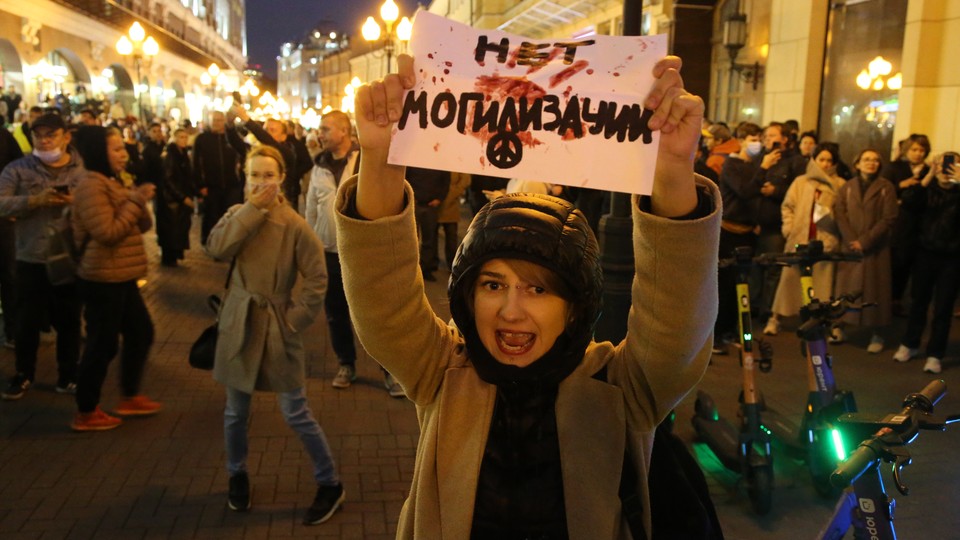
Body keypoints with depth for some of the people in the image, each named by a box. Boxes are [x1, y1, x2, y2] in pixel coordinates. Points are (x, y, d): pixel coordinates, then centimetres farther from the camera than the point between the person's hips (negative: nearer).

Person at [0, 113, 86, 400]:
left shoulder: (84, 170, 2)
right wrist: (35, 200, -21)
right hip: (31, 260, 0)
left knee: (69, 320, 10)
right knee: (28, 320, 9)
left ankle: (68, 375, 26)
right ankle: (23, 374, 28)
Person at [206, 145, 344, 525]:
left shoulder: (294, 225, -11)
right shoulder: (239, 214, 2)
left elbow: (317, 281, -10)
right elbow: (216, 247, -17)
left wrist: (292, 321, -13)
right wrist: (253, 208, -19)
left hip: (277, 327, -4)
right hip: (239, 324, 4)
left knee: (296, 414, 1)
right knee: (236, 412, 15)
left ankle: (330, 485, 17)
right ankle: (237, 476, 39)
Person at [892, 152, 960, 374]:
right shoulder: (929, 189, 1)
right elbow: (908, 203, -17)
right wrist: (928, 177, -23)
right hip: (926, 254, 2)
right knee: (918, 301, 13)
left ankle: (935, 355, 11)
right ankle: (909, 345, 27)